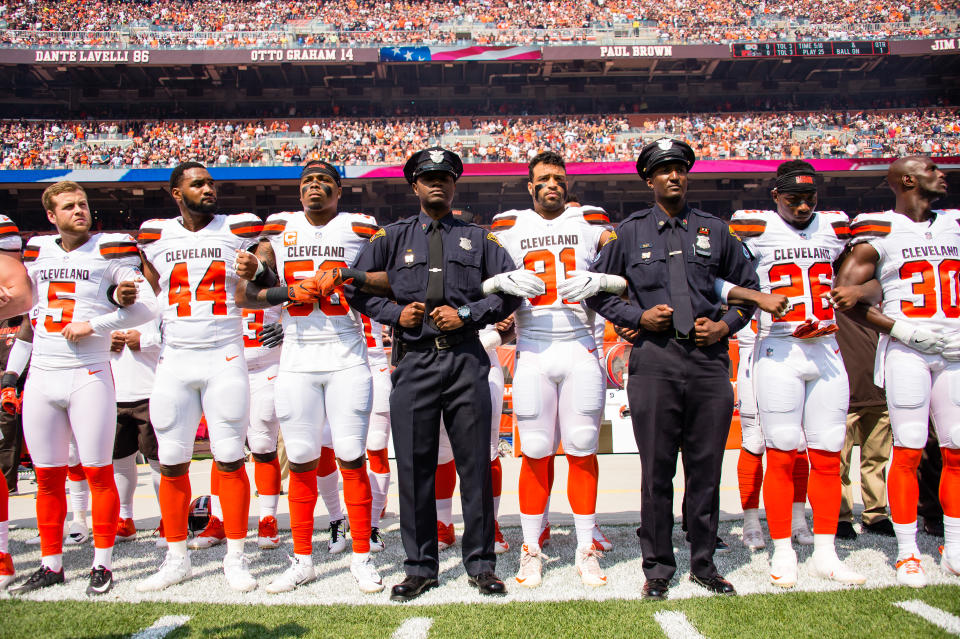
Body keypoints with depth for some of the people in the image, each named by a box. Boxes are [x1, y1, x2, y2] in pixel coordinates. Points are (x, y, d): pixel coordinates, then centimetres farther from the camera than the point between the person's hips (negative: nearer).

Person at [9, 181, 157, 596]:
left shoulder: (109, 251, -2)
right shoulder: (37, 253, 13)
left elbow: (147, 307, -9)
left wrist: (93, 325, -13)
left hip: (89, 375, -5)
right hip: (42, 375, 5)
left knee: (98, 472, -1)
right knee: (48, 477, 9)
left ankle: (102, 563, 10)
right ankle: (51, 564, 20)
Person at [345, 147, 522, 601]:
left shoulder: (479, 238, 14)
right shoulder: (392, 237, 14)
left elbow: (510, 289, 7)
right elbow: (356, 287, 14)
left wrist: (466, 314, -5)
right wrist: (395, 313, -2)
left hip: (466, 360, 0)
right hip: (413, 362, 1)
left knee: (475, 464, 1)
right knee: (414, 466, 2)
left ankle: (481, 563, 13)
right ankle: (420, 567, 13)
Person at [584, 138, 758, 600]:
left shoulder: (714, 230, 13)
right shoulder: (630, 232, 8)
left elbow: (748, 285, 21)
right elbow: (595, 287, 11)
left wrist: (726, 325, 4)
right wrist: (638, 316, -3)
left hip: (709, 358, 2)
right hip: (654, 360, -2)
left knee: (706, 468, 7)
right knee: (656, 470, 1)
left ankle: (704, 564, 20)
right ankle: (658, 567, 13)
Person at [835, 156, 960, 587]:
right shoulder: (880, 233, -3)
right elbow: (844, 293, -8)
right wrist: (902, 329, -13)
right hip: (905, 352, -5)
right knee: (909, 450, -4)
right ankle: (907, 553, 6)